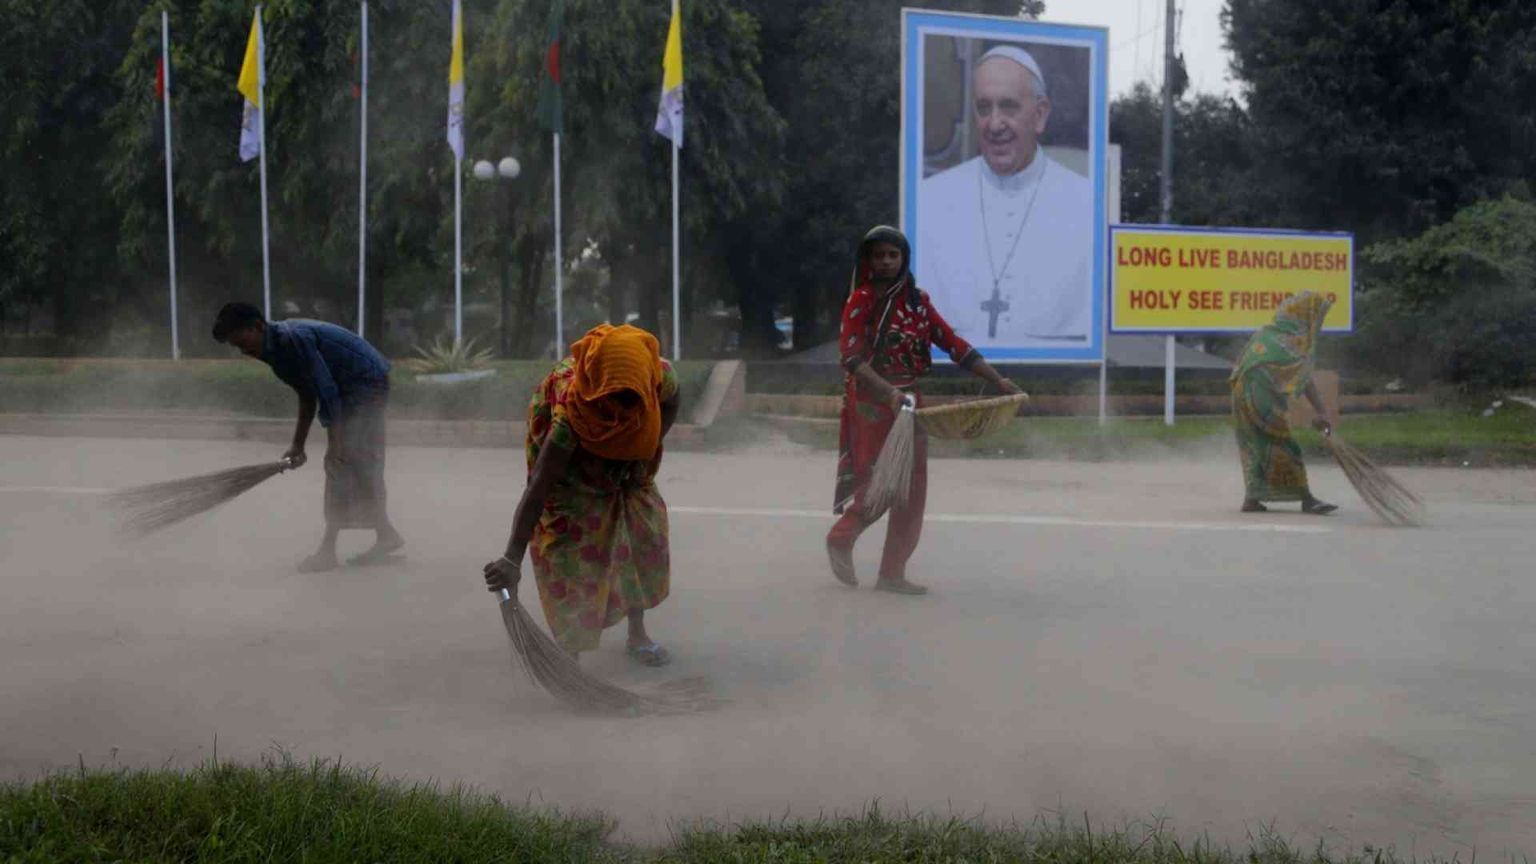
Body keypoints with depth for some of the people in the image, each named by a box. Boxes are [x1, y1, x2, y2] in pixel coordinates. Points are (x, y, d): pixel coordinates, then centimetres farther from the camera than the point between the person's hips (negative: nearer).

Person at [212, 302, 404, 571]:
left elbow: (326, 390, -25)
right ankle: (386, 535, 22)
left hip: (366, 381, -10)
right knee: (362, 465, 13)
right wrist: (298, 445, 14)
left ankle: (327, 549, -10)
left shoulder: (293, 339, -24)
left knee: (339, 463, -11)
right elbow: (308, 396, 15)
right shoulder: (276, 349, 7)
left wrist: (335, 443, -24)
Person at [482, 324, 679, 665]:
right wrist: (513, 558, -51)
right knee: (569, 540, -15)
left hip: (627, 458, 5)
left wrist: (643, 457, -15)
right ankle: (571, 648, -8)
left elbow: (670, 406, -7)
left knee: (643, 532, 8)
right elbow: (538, 486, -46)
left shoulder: (661, 375, -34)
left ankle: (637, 633, 26)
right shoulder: (569, 411, -45)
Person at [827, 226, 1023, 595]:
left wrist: (997, 380, -2)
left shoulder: (917, 302, 9)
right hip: (870, 402, -6)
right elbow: (852, 357, -18)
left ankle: (892, 573, 12)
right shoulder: (860, 302, -6)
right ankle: (841, 538, 19)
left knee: (911, 488, 4)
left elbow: (953, 343, 6)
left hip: (909, 402, 6)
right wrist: (889, 393, -33)